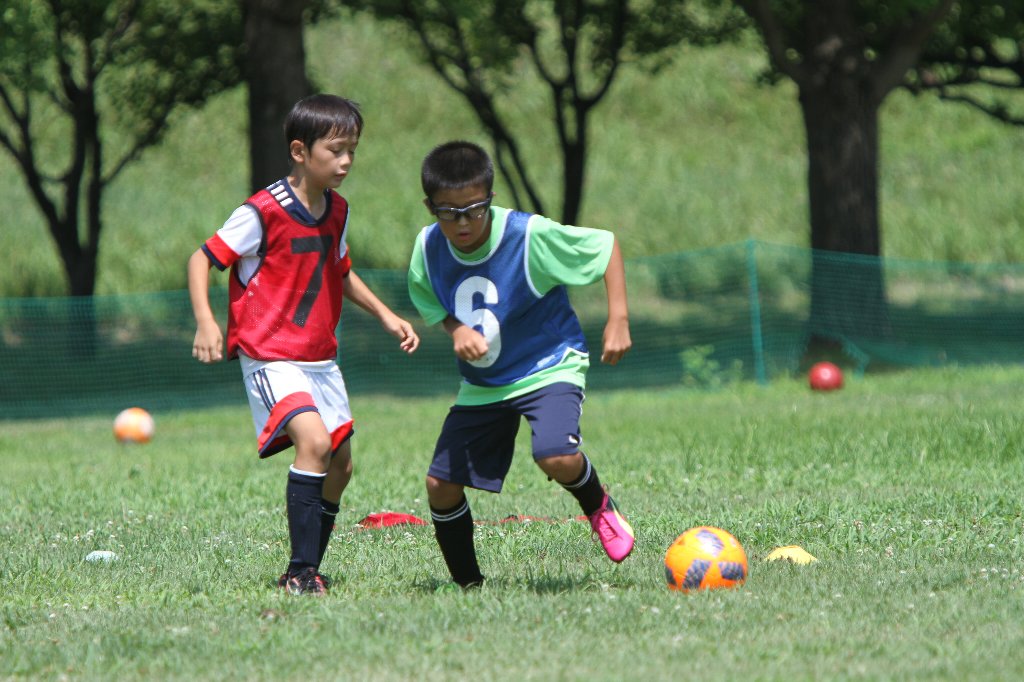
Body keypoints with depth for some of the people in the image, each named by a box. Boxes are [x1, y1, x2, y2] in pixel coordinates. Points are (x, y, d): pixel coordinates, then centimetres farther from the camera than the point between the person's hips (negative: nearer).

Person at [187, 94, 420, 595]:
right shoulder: (263, 213, -16)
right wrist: (205, 323, -23)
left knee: (340, 464, 8)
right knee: (314, 441, -26)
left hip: (320, 358, 8)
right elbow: (202, 259, -11)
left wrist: (385, 316, 18)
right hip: (270, 357, -8)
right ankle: (300, 572, -23)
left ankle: (309, 571, 22)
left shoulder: (337, 212, 7)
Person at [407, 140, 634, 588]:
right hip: (481, 385, 5)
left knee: (556, 456, -32)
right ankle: (467, 584, 21)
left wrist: (618, 320, -17)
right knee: (440, 484, -1)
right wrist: (456, 329, -14)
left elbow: (606, 245, -12)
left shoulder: (531, 236, -23)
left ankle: (598, 507, 4)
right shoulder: (428, 248, -11)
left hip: (548, 368, -5)